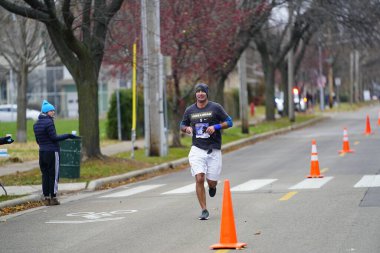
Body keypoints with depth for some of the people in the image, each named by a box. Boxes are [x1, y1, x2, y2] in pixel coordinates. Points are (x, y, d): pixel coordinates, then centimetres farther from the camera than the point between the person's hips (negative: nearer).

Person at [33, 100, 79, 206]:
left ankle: (46, 197, 10)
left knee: (45, 174, 10)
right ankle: (53, 198, 1)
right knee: (53, 175, 0)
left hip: (42, 152, 7)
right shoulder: (49, 122, -14)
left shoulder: (36, 124, 11)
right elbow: (54, 137, -16)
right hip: (52, 152, -7)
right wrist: (68, 136, -12)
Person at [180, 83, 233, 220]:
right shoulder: (190, 110, 8)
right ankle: (204, 210, -4)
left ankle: (212, 187, 40)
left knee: (211, 182, 0)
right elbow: (183, 125, 21)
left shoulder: (215, 107, 0)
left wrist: (215, 127, -14)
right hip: (197, 149, 1)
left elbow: (229, 122, 2)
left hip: (214, 150, -1)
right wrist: (187, 128, -3)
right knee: (199, 179, -14)